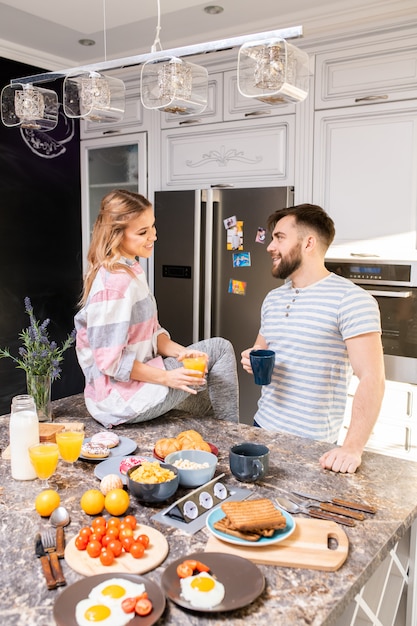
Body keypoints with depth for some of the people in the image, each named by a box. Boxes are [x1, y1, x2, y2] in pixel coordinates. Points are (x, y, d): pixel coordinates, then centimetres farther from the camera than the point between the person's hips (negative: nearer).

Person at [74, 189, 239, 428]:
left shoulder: (132, 269, 7)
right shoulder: (115, 282, -24)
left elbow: (151, 332, 10)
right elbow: (111, 361, -24)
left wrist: (179, 352, -6)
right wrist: (166, 377, -20)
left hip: (138, 374, 9)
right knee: (220, 349, -3)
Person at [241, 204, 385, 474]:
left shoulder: (351, 299, -14)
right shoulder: (273, 299, 9)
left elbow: (372, 379, -19)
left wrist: (353, 447, -26)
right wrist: (253, 360, -2)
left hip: (311, 444, -6)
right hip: (263, 427, 7)